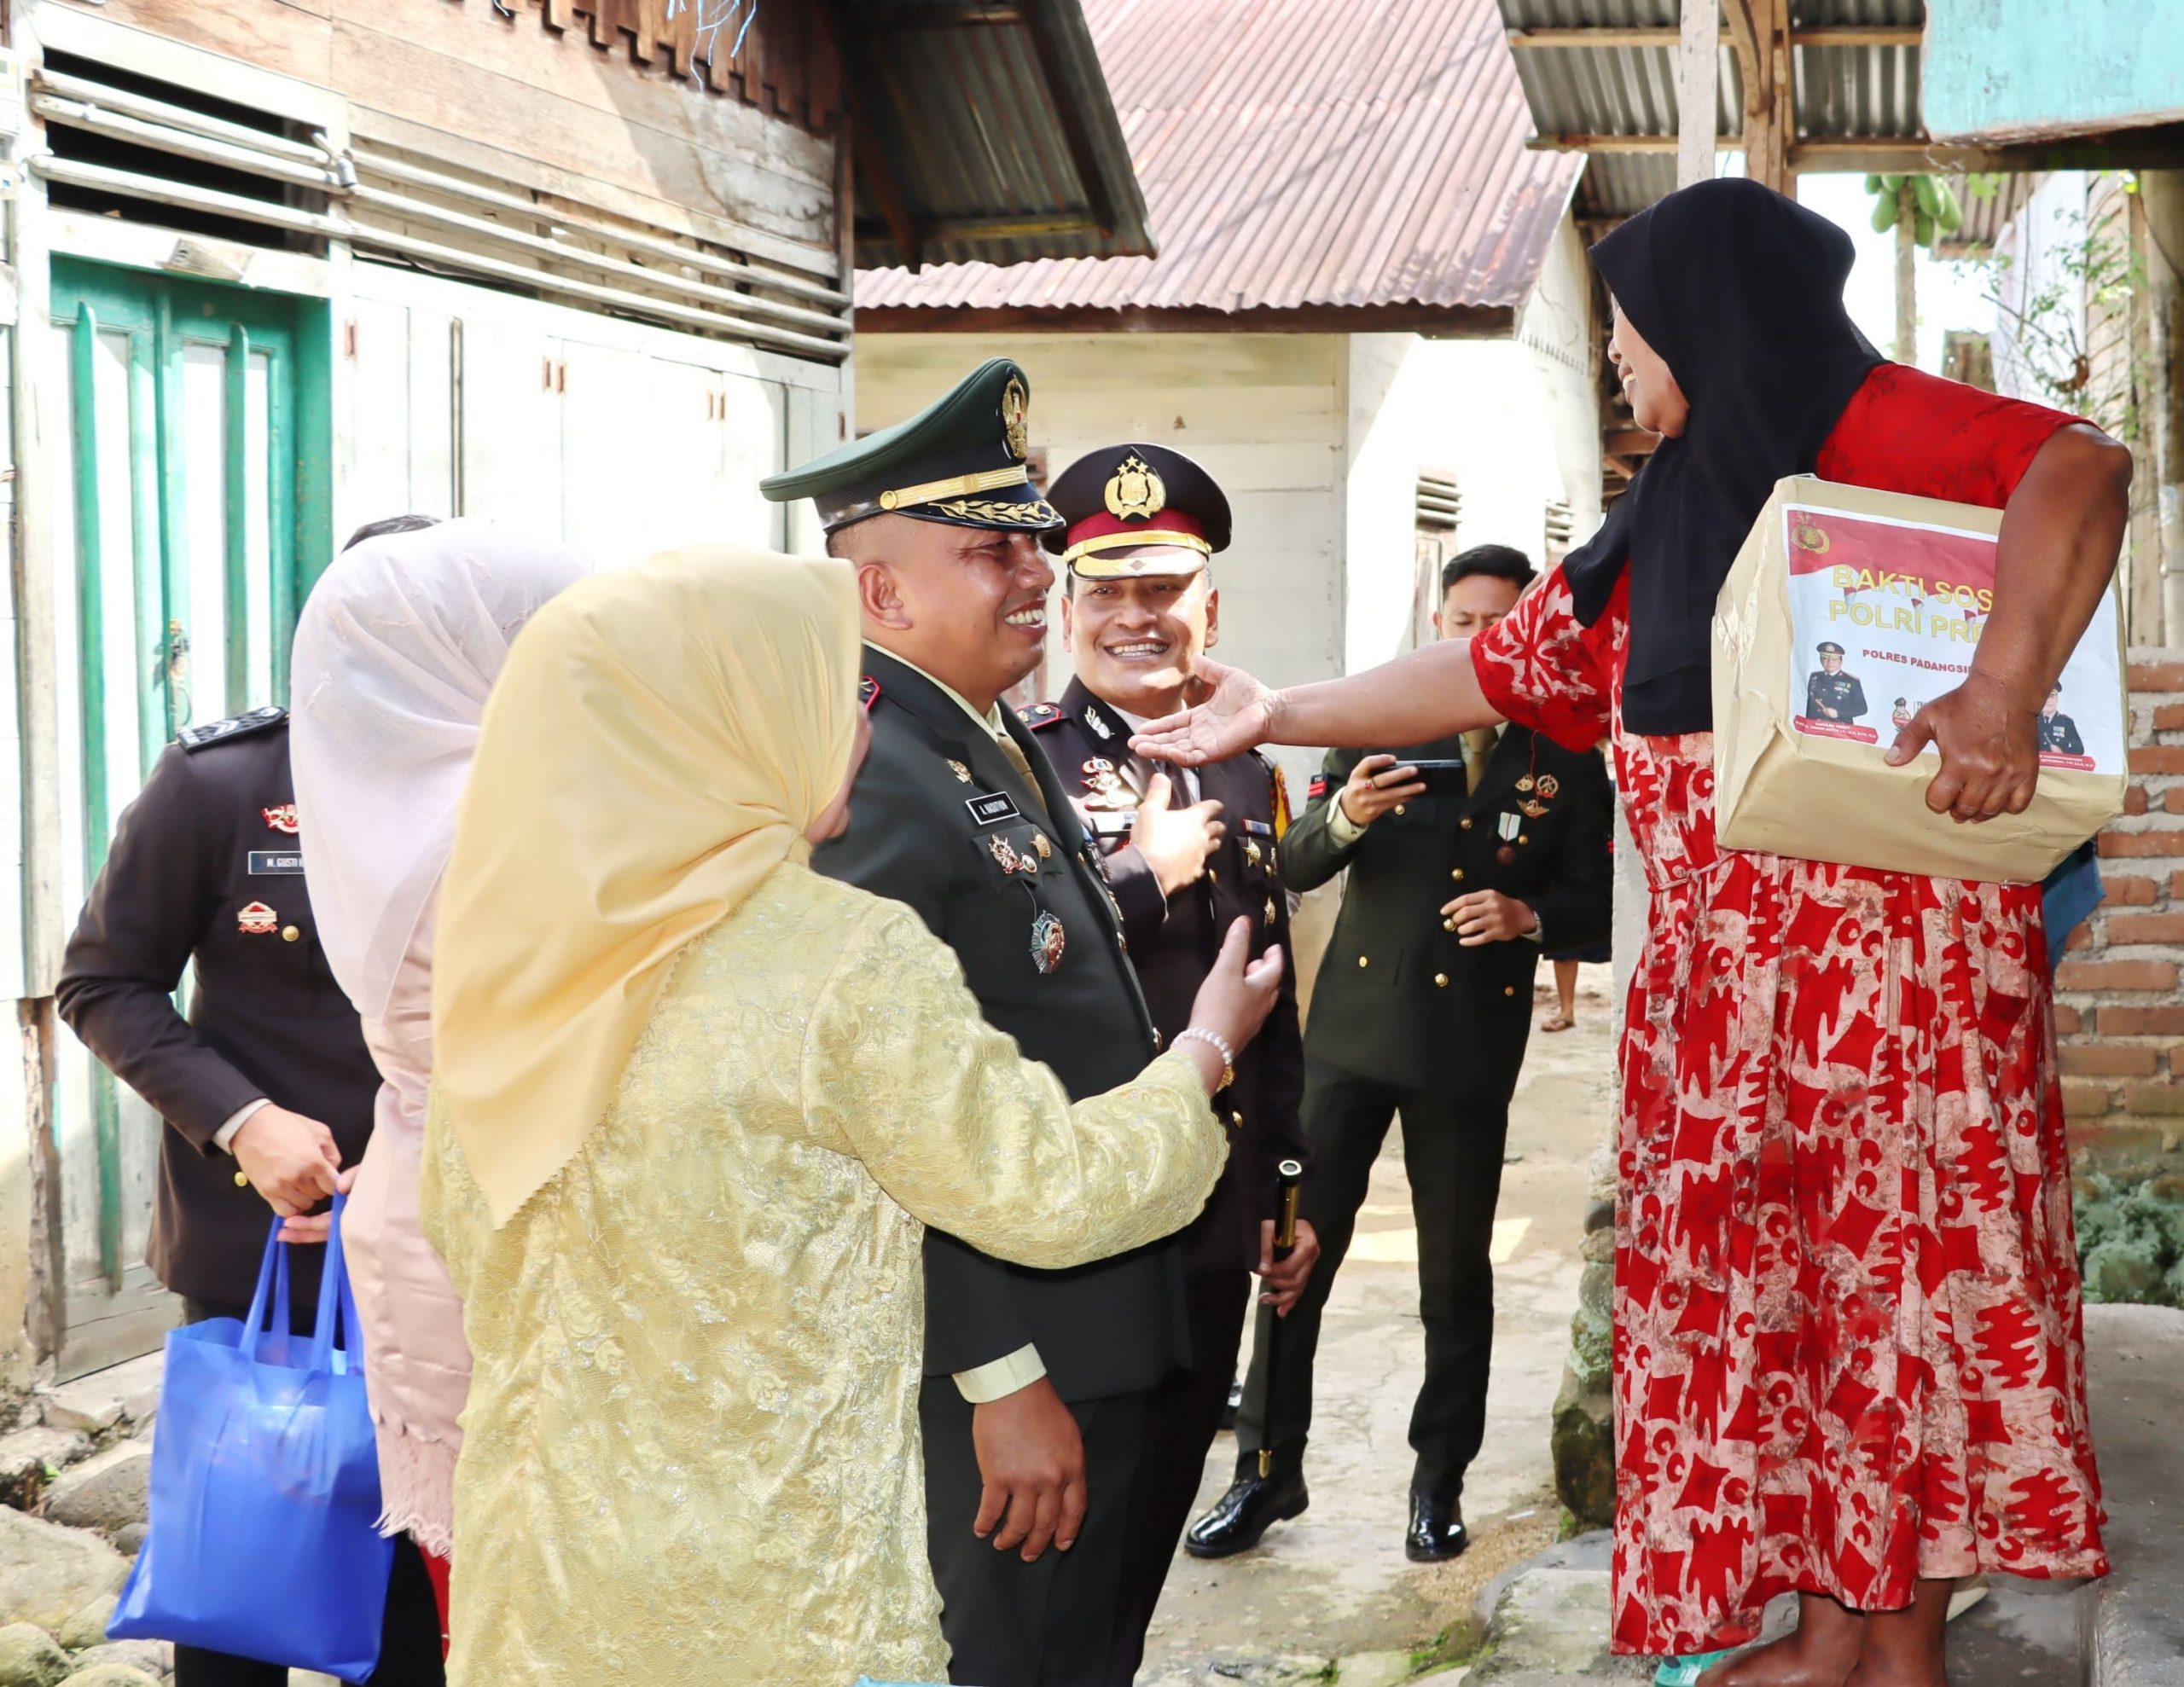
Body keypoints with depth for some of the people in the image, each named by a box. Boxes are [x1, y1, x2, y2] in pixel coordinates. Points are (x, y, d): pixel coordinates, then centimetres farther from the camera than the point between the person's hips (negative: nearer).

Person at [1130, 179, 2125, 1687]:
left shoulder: (1868, 429, -8)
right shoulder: (1664, 517, 17)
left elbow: (2084, 471, -24)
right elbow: (1498, 669, 21)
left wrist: (2007, 682, -36)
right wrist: (1282, 715, 21)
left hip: (1889, 942, -8)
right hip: (1721, 970, 8)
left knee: (1899, 1268, -1)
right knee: (1772, 1275, 10)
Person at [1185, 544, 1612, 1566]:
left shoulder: (1568, 762, 2)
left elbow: (1596, 906, 3)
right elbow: (1296, 867, -2)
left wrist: (1528, 915, -18)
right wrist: (1343, 815, -24)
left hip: (1472, 1041, -1)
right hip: (1355, 1023, 1)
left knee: (1456, 1272, 8)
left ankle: (1439, 1481, 23)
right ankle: (1268, 1468, 15)